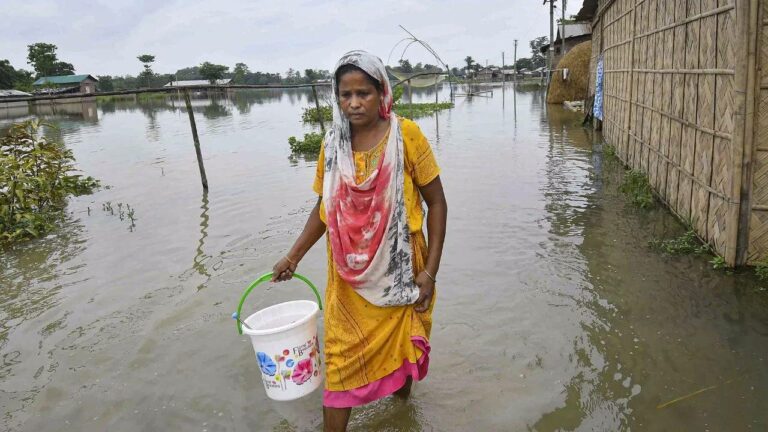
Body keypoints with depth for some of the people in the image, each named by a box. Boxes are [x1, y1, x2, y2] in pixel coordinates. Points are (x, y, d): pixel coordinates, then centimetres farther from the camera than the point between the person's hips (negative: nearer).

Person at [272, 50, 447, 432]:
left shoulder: (406, 135, -12)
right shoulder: (332, 144, -1)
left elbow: (436, 202, -8)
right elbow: (324, 207, 9)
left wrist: (430, 269, -11)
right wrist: (294, 256, 3)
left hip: (398, 268, -2)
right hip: (349, 273, 2)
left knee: (400, 340, 18)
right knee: (342, 357, 6)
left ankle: (402, 388, 48)